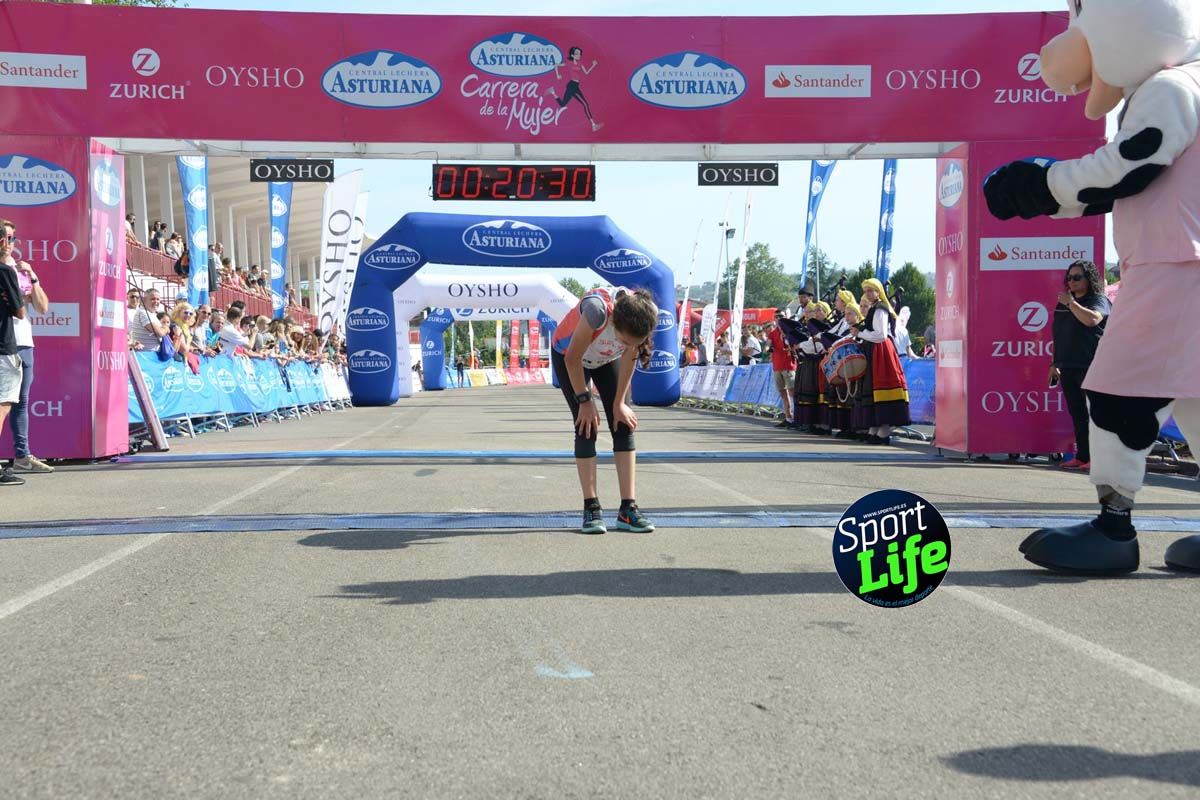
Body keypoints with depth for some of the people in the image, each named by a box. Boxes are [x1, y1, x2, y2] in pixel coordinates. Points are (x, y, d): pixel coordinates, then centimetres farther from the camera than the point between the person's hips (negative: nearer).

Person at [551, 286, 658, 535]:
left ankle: (628, 509, -7)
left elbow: (629, 357, -13)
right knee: (586, 427, -13)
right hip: (568, 356, -4)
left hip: (607, 358, 4)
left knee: (623, 425, -7)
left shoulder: (647, 314, -31)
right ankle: (591, 509, -10)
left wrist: (619, 403, -9)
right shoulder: (598, 309, -44)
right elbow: (573, 359, -28)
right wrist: (584, 400, -18)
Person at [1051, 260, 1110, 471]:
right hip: (1068, 367, 7)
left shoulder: (1099, 301, -2)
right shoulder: (1063, 303, 19)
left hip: (1090, 366, -7)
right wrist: (1055, 363, 20)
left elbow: (1092, 319, -25)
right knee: (1077, 414, 7)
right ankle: (1081, 457, 11)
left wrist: (1071, 303, -17)